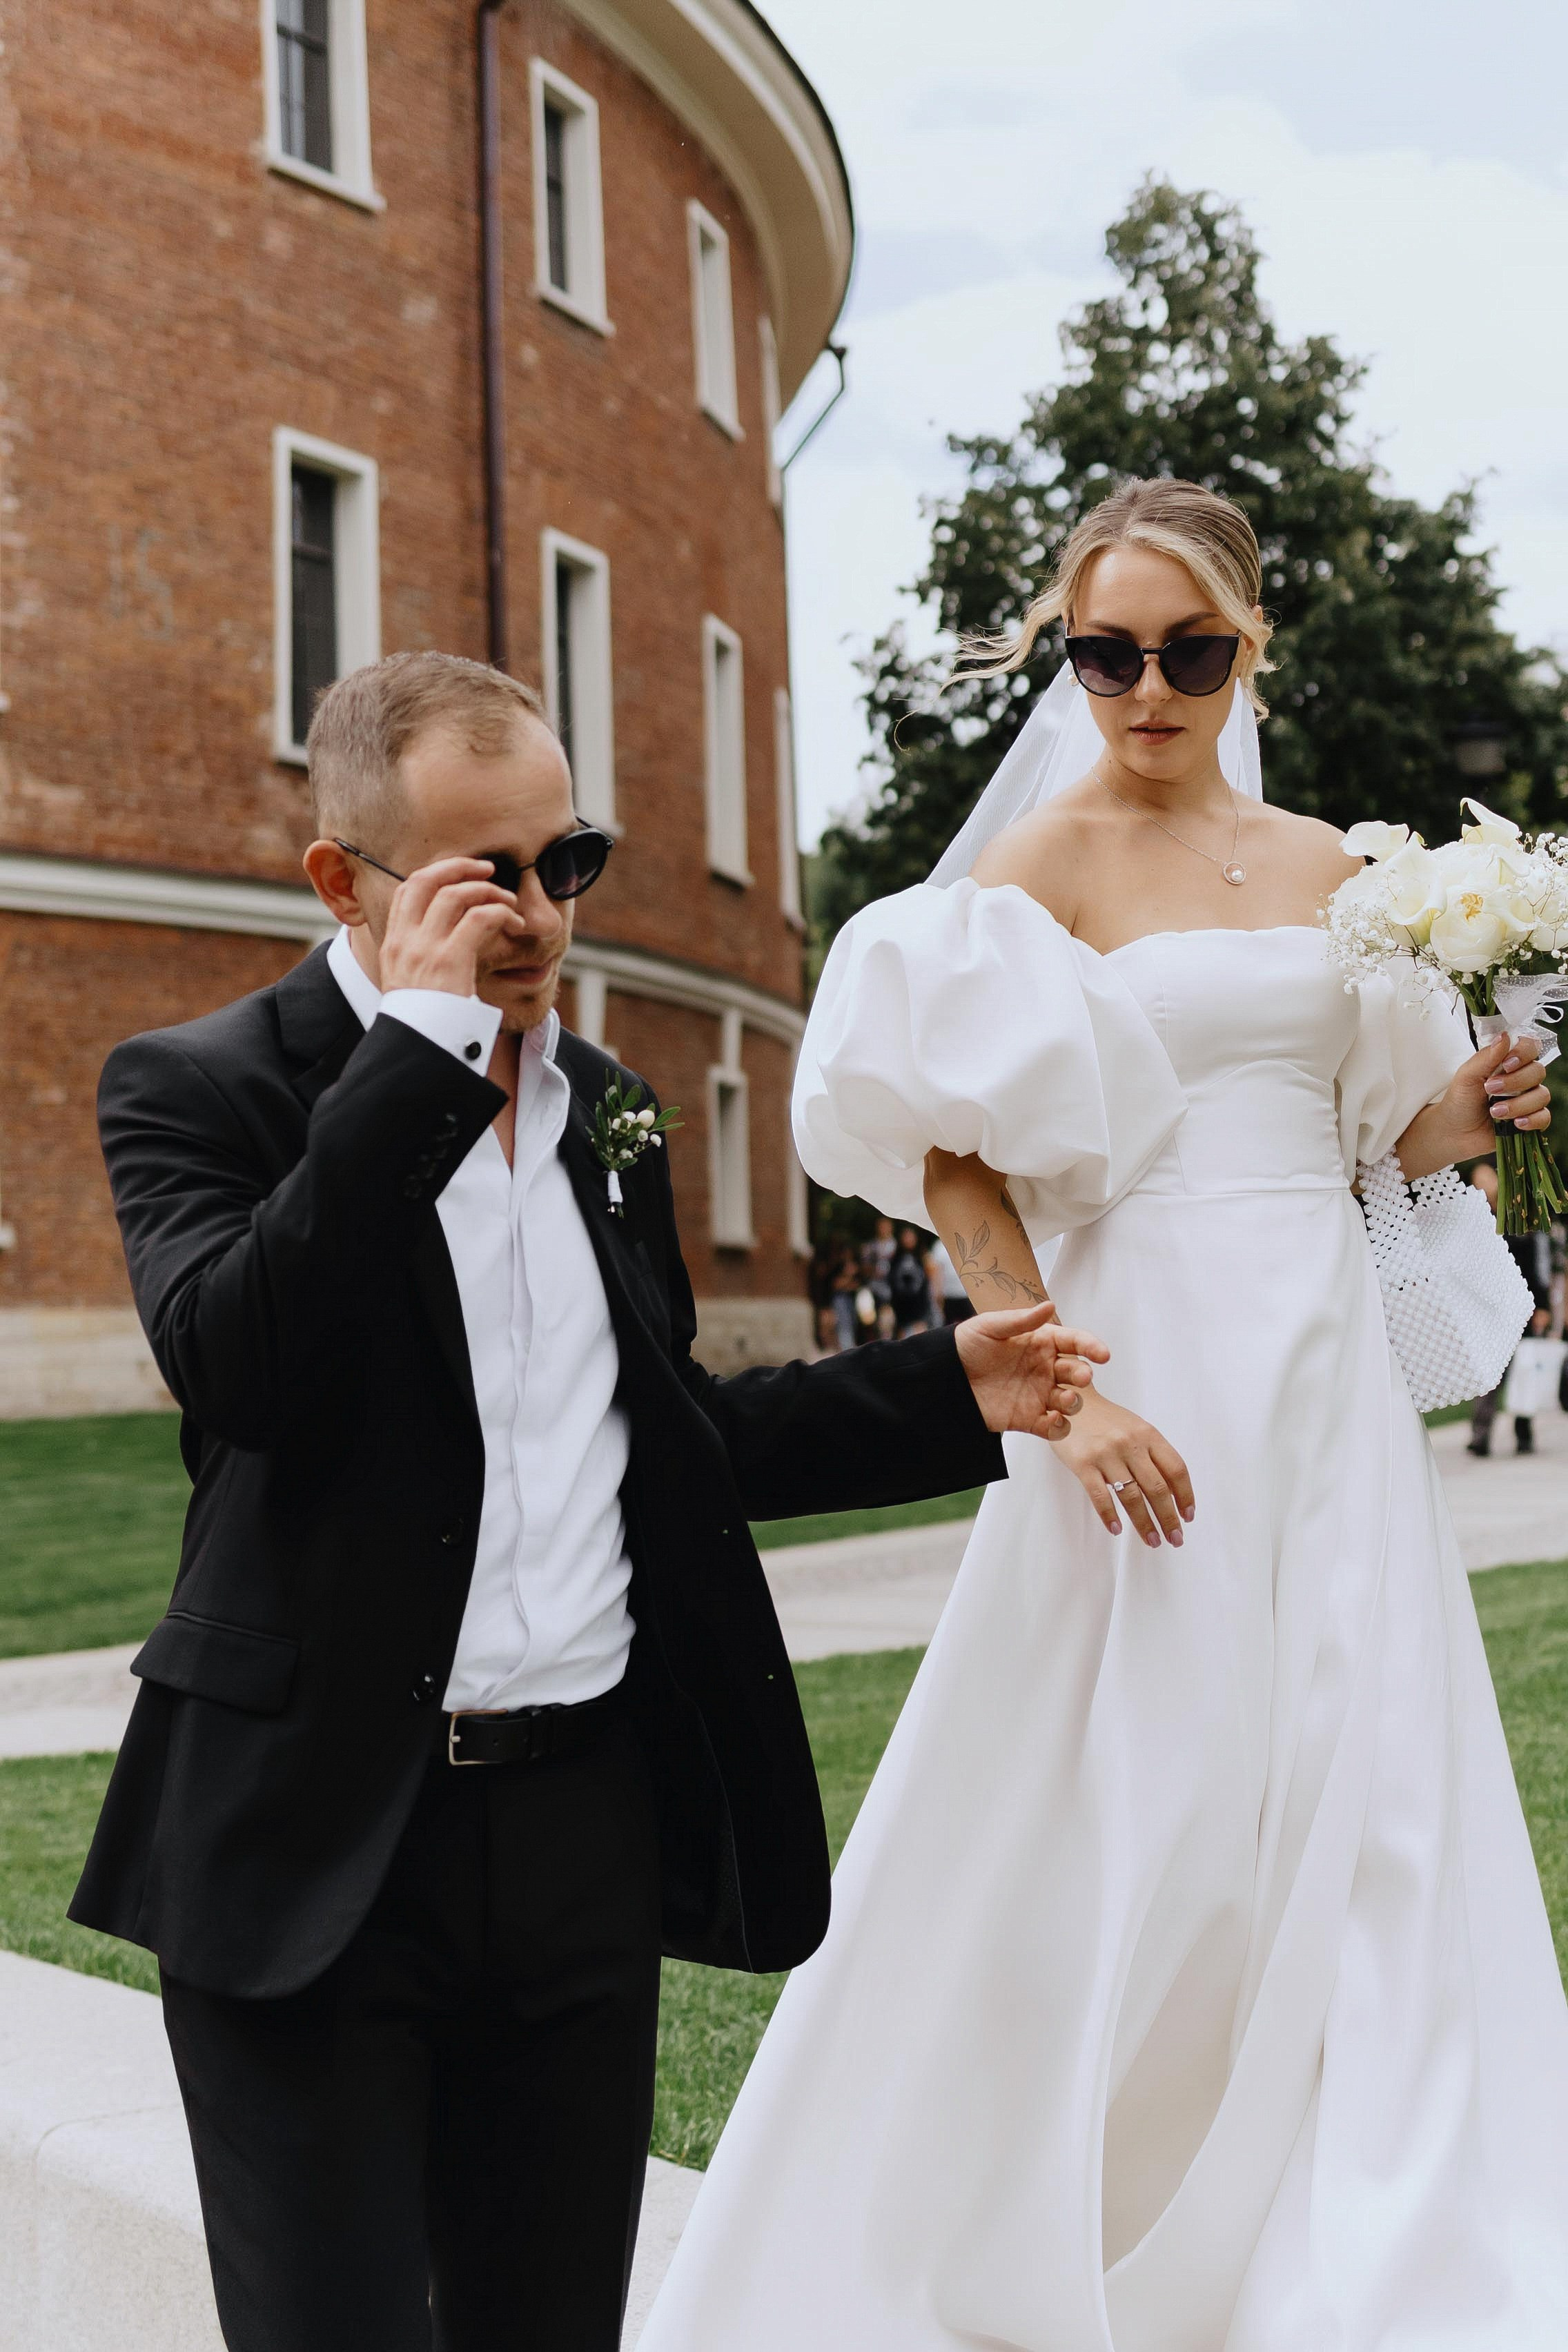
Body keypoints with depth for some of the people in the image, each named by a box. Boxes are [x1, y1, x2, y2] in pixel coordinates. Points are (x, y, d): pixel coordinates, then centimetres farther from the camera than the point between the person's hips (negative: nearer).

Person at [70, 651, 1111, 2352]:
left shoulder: (600, 1104, 13)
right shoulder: (200, 1091, -5)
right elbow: (231, 1365, -24)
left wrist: (952, 1392, 12)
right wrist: (424, 1043, -22)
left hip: (589, 1827, 5)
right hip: (319, 1848, -5)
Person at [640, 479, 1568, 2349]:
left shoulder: (1327, 865, 13)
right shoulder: (1040, 856, -4)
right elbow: (953, 1156, -12)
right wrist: (1060, 1386, -21)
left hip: (1334, 1369, 6)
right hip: (1155, 1381, -5)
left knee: (1356, 1817, 8)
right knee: (1130, 1821, 0)